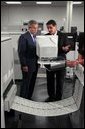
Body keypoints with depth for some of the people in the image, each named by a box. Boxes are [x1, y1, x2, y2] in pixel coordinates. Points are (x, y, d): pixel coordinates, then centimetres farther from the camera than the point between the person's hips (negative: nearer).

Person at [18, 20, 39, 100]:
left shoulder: (36, 37, 10)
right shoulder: (23, 37, -12)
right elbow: (21, 52, -15)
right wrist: (24, 65, -17)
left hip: (35, 64, 7)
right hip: (28, 65, -7)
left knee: (32, 83, 14)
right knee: (26, 83, 3)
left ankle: (29, 98, 28)